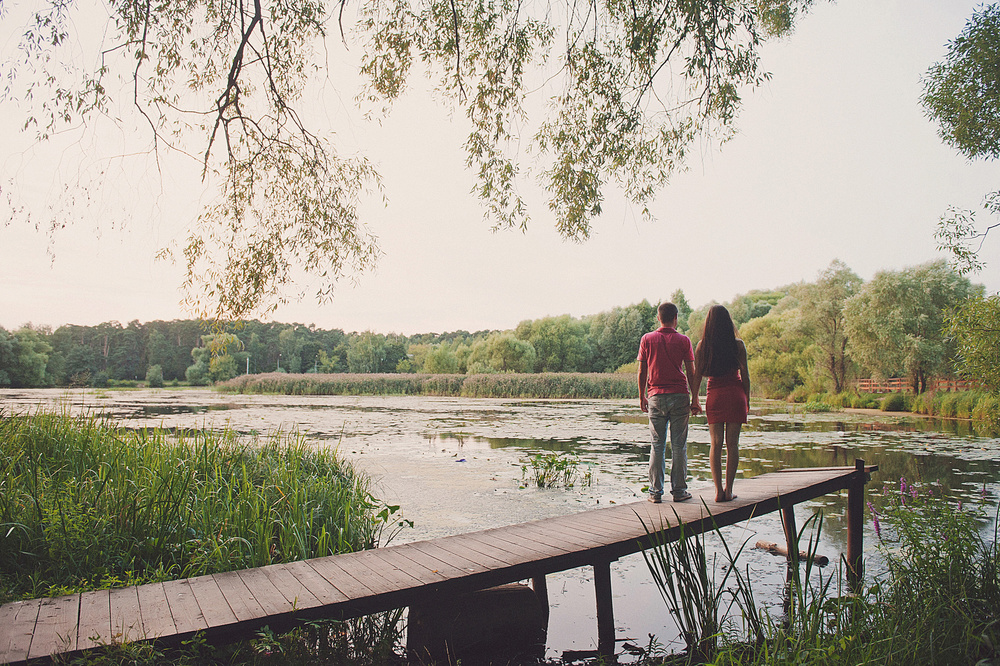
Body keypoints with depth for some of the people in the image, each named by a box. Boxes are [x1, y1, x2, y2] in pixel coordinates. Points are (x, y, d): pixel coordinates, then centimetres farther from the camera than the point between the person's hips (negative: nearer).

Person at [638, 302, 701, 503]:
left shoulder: (647, 339, 3)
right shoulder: (683, 340, 1)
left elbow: (642, 371, 4)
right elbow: (691, 373, 1)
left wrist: (642, 397, 12)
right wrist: (695, 399, 6)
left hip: (656, 396, 1)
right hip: (679, 396, -1)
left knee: (657, 445, 5)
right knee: (679, 445, 4)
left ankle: (655, 491, 6)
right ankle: (679, 490, 8)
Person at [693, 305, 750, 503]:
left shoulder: (703, 345, -1)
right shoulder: (738, 345, -2)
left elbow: (697, 376, 2)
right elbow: (744, 375, 0)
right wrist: (747, 400, 10)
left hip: (714, 397, 1)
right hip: (735, 395, 0)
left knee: (716, 444, 5)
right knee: (732, 444, 5)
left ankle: (718, 490, 1)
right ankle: (728, 489, 6)